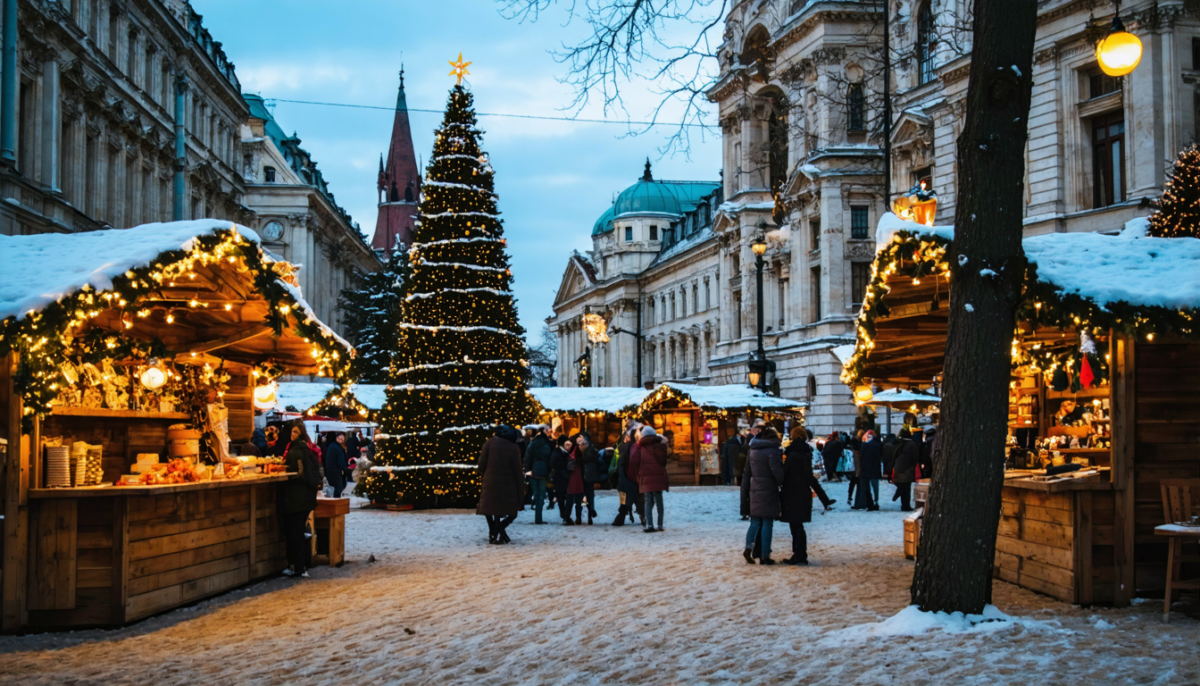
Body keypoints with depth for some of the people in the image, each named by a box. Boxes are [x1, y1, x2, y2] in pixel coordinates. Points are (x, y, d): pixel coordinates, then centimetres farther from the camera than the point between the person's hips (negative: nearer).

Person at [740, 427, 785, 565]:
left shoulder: (752, 451, 10)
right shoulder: (772, 452, -12)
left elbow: (747, 473, 14)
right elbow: (778, 473, -16)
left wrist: (745, 492, 18)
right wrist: (781, 484, 4)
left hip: (755, 491, 6)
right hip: (769, 491, -6)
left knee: (755, 522, 12)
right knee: (767, 523, 0)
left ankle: (748, 547, -7)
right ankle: (765, 556, 1)